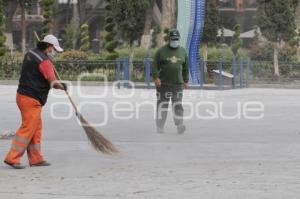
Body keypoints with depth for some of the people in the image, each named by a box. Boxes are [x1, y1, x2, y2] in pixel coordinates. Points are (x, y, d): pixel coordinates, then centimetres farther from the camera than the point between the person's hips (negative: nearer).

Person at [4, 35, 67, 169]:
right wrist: (62, 86, 4)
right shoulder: (45, 61, -15)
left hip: (23, 95, 10)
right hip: (31, 100, -10)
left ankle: (36, 159, 17)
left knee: (36, 128, 14)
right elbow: (53, 82, -19)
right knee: (27, 129, -9)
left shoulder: (30, 54, 13)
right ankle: (12, 158, -12)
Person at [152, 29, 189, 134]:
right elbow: (155, 65, -2)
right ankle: (159, 127, 6)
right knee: (162, 103, 0)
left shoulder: (182, 51, 10)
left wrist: (186, 81, 16)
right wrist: (156, 77, -16)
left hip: (178, 83, 2)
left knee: (177, 104, -7)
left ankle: (179, 126, -14)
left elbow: (185, 67, 17)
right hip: (163, 83, -2)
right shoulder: (161, 51, -1)